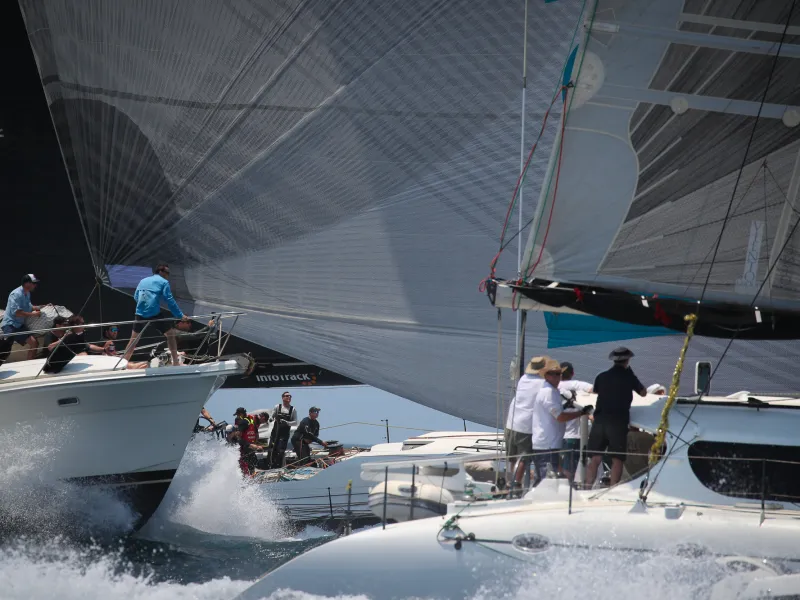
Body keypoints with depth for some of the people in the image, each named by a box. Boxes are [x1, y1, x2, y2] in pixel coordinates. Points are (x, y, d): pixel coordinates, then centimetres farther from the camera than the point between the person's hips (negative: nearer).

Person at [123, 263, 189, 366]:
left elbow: (136, 297, 19)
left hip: (140, 313, 5)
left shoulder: (143, 281, 20)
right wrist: (180, 315, 0)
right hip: (154, 313, -5)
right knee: (170, 334, 9)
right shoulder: (164, 282, 3)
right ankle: (175, 362, 5)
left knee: (134, 338, 15)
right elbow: (169, 300, -3)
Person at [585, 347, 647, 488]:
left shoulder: (601, 377, 8)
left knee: (595, 459, 5)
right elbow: (643, 393, 15)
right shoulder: (628, 377, 0)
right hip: (618, 422, -3)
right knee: (617, 460, 0)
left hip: (600, 420, 3)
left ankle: (588, 488, -3)